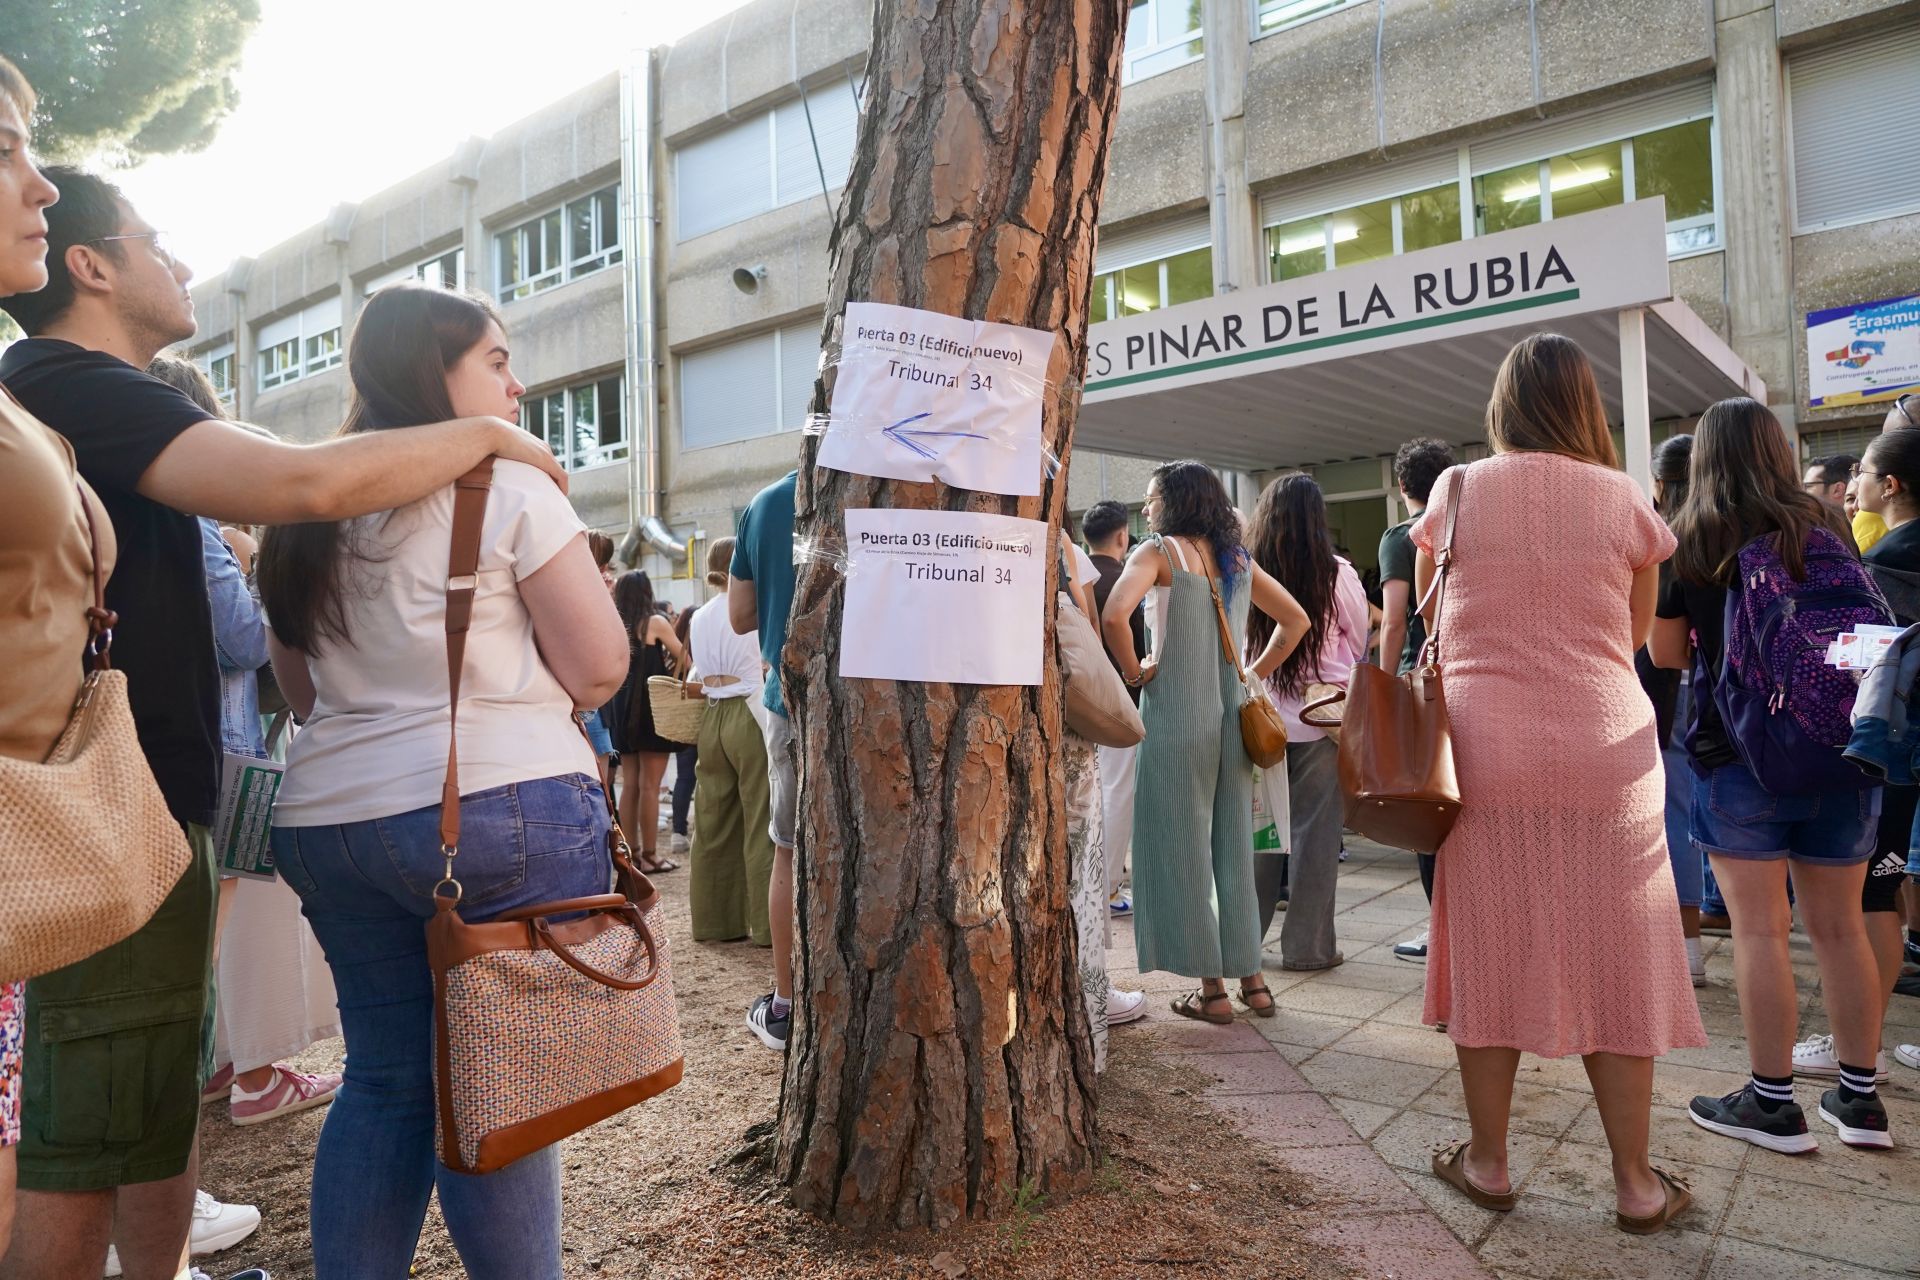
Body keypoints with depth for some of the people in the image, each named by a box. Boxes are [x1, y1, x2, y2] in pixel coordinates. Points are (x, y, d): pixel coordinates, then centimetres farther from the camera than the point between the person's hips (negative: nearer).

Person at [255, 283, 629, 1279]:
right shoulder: (505, 486, -7)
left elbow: (301, 688, 19)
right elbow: (600, 666, -8)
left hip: (327, 816, 7)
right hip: (501, 813, -6)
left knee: (385, 1079, 15)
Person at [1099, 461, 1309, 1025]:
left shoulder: (1159, 551, -6)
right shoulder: (1239, 560, 12)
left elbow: (1114, 614, -23)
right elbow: (1296, 620, 17)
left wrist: (1132, 668, -9)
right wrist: (1258, 671, 16)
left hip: (1175, 711, -6)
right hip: (1232, 713, 6)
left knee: (1184, 848, 3)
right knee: (1234, 846, 13)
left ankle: (1213, 988, 9)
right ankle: (1251, 977, 21)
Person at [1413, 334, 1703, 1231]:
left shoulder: (1455, 493, 0)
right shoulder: (1623, 500, 0)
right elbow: (1635, 634, 10)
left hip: (1486, 748, 0)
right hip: (1605, 748, 0)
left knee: (1491, 954, 9)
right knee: (1614, 961, 9)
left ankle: (1487, 1161, 20)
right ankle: (1635, 1182, 19)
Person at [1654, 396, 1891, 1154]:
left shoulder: (1689, 543, -3)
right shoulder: (1827, 528, 6)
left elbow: (1667, 654, 3)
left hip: (1736, 753, -4)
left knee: (1761, 929, 0)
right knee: (1839, 926, 11)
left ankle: (1772, 1102, 7)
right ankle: (1859, 1098, 20)